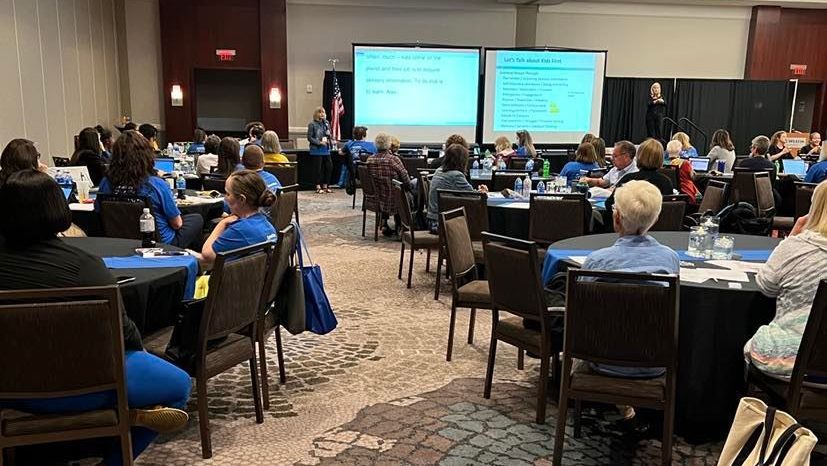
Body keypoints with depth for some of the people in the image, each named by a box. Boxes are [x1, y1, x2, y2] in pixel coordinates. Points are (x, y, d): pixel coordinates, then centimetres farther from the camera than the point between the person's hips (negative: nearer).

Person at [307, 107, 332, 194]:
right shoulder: (312, 124, -5)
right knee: (317, 168, -1)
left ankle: (325, 186, 16)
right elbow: (309, 137, -8)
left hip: (326, 150, 5)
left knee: (329, 167, 4)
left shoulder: (326, 123, 10)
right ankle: (318, 187, 8)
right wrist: (320, 142, -16)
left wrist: (328, 139, -1)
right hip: (316, 150, -5)